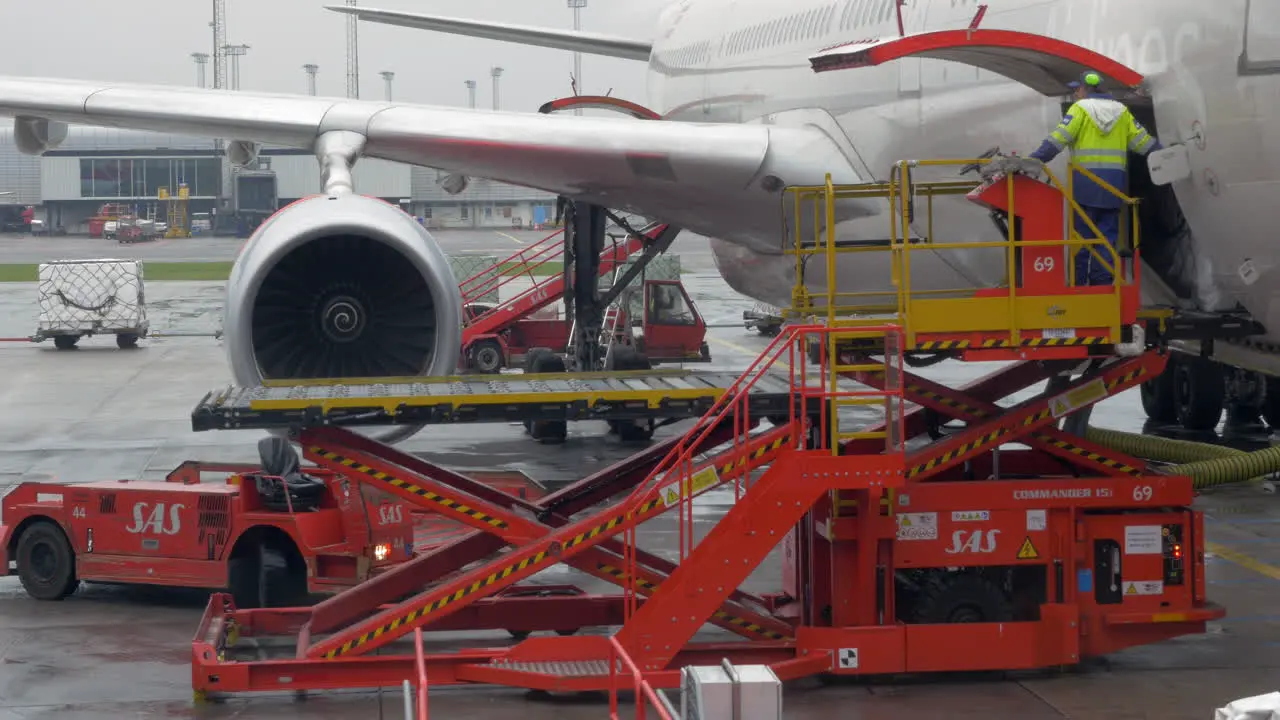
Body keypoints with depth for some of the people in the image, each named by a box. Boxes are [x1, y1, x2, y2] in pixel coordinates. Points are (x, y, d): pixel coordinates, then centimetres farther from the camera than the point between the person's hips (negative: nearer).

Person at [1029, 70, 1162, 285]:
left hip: (1085, 182, -3)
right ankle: (1102, 279, 2)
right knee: (1107, 234, 6)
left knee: (1082, 232, 3)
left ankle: (1078, 281, 3)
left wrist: (1035, 160, -12)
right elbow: (1142, 140, 11)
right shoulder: (1121, 111, 11)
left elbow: (1058, 138, -11)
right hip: (1114, 182, 3)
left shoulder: (1080, 109, -2)